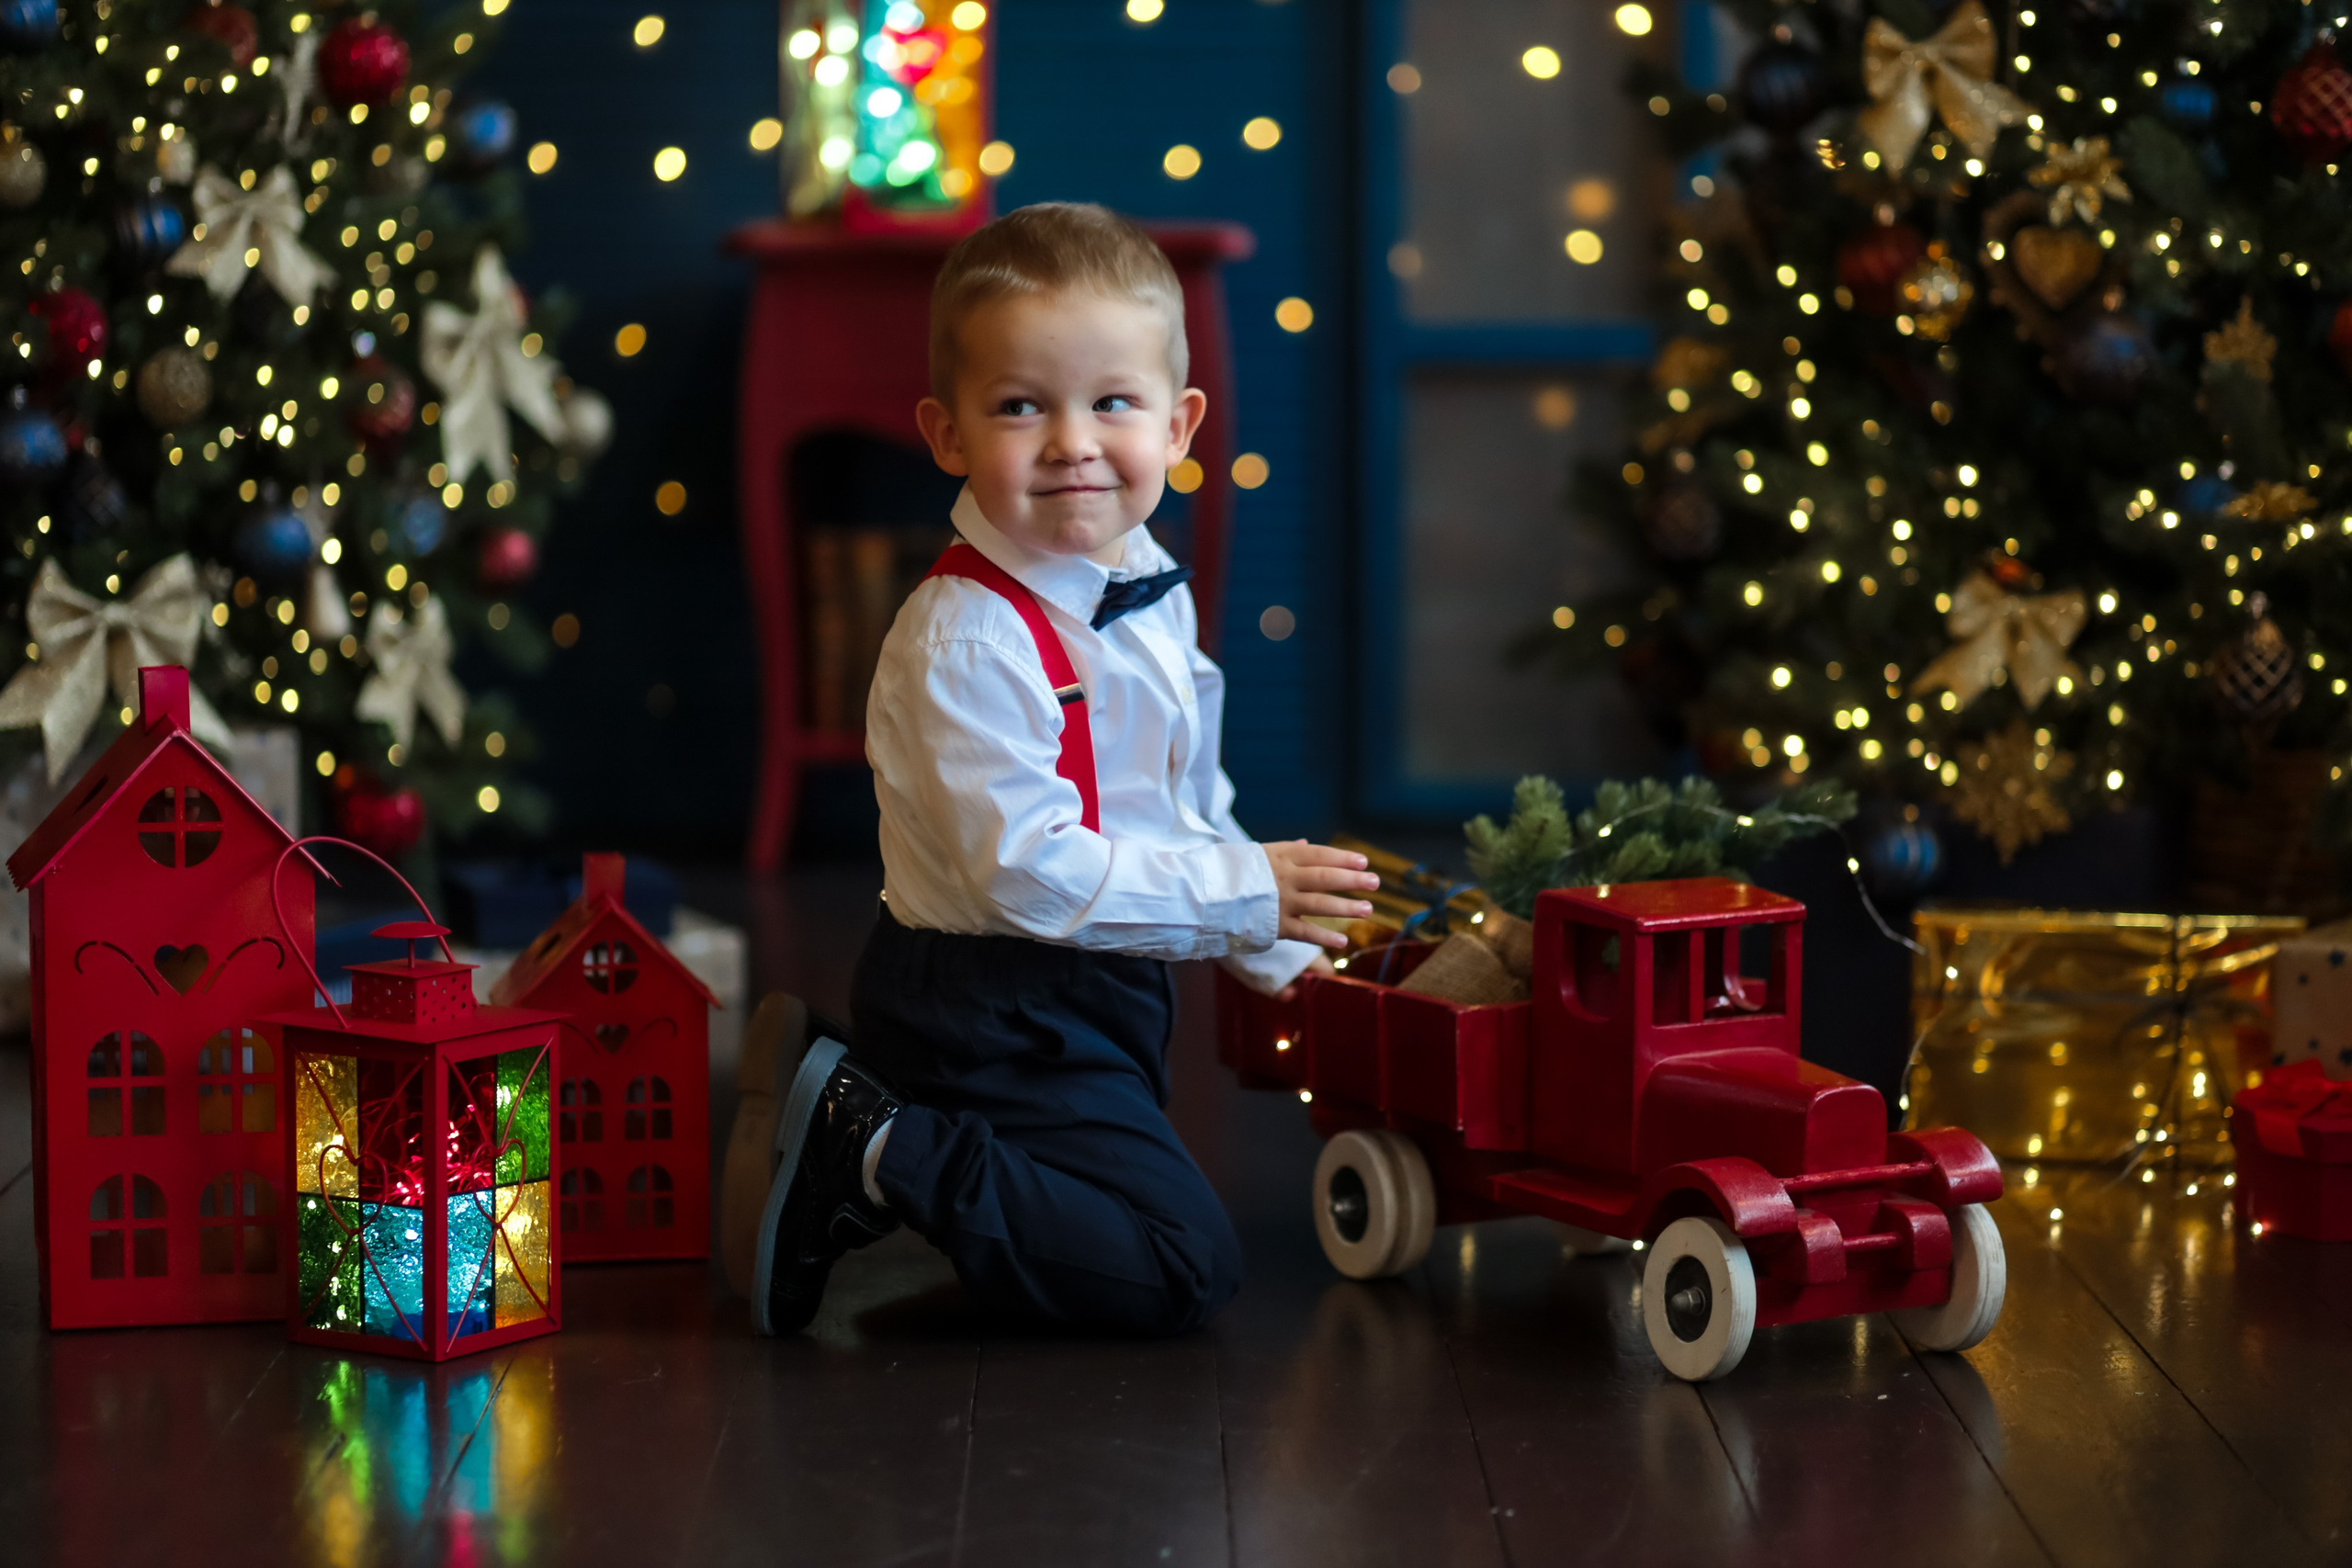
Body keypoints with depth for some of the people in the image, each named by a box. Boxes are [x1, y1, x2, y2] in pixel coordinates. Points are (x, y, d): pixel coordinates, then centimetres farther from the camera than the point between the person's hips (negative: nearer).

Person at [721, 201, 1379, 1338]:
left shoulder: (1151, 598, 6)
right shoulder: (962, 643, -23)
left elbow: (1189, 806, 20)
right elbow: (1026, 870, -27)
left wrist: (1274, 953, 18)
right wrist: (1245, 895, -23)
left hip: (1096, 992, 9)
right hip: (992, 1015, -9)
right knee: (1181, 1268, -14)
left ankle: (835, 1095, 20)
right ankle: (875, 1156, -9)